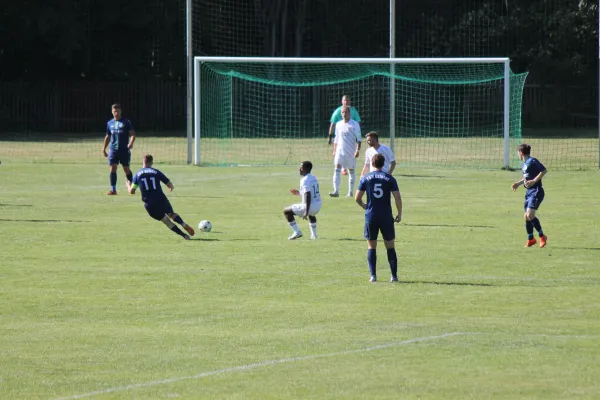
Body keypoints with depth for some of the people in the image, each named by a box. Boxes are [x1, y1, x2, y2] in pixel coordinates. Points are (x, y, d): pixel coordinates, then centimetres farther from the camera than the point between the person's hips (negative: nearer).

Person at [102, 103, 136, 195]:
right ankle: (113, 189, -5)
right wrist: (104, 149, 17)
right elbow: (107, 137, 21)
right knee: (113, 168, -6)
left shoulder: (126, 122, 0)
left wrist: (131, 143, -22)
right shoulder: (109, 123, 12)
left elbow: (132, 134, -4)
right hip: (113, 149, 3)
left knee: (126, 169, 3)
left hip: (124, 150, -3)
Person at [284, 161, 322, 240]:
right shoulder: (313, 178, 13)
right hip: (318, 205, 9)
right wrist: (299, 193, 27)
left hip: (310, 205, -9)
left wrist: (306, 212, -27)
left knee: (287, 211, 5)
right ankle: (314, 235, 39)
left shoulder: (305, 180, -16)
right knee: (311, 214, 45)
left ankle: (297, 232, 3)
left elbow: (308, 196, -25)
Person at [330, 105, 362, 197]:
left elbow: (358, 139, -6)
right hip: (340, 151, 3)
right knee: (337, 169, -13)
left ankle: (350, 192, 15)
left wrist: (358, 150, -16)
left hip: (351, 152, -3)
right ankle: (336, 191, -21)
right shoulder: (338, 124, 10)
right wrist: (334, 151, 13)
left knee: (351, 171, 6)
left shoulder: (354, 124, -3)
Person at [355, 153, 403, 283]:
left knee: (371, 246, 9)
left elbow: (357, 198, 0)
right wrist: (399, 214, 5)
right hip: (386, 217, 0)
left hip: (371, 216, 0)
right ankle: (394, 276, 5)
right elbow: (398, 198, -7)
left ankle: (373, 276, 2)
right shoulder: (389, 179, -2)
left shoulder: (365, 178, 0)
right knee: (390, 246, 8)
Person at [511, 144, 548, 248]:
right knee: (527, 216, 8)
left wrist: (534, 181, -22)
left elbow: (544, 170, -18)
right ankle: (530, 239, 20)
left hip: (536, 191, -9)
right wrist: (518, 183, 21)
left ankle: (542, 236, -7)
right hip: (529, 192, 9)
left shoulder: (532, 161, -12)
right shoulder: (524, 164, 14)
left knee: (530, 215, -19)